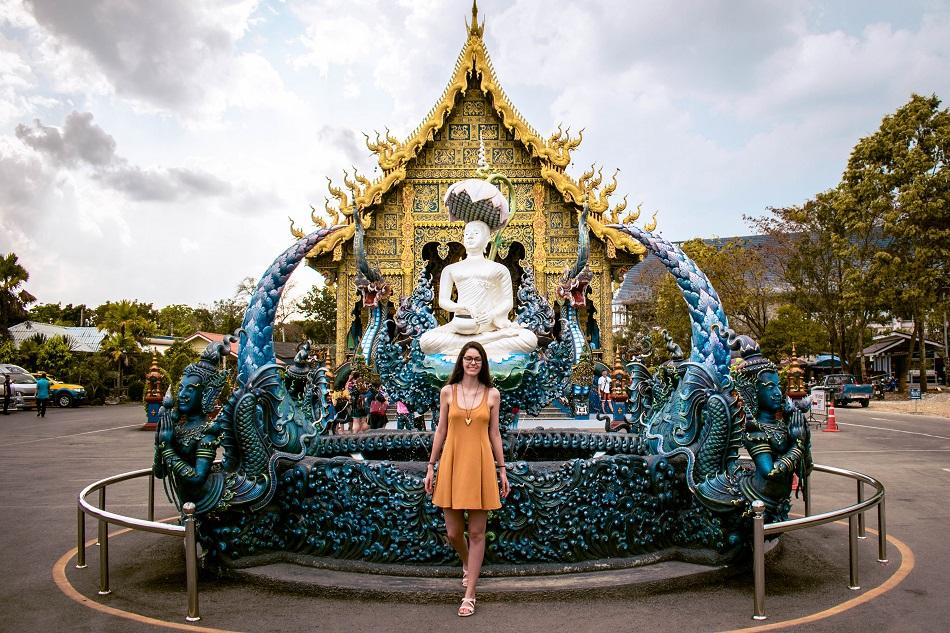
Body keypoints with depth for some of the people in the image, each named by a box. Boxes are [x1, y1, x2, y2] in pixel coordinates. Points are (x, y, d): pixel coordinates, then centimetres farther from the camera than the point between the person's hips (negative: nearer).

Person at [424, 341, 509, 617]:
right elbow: (440, 431, 6)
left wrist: (502, 469, 5)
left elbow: (494, 433, 7)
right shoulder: (447, 392, 3)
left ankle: (470, 595, 14)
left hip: (480, 465, -1)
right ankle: (467, 565, 41)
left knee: (476, 533, 3)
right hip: (452, 463, 1)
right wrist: (431, 466, 5)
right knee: (453, 532, 7)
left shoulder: (492, 394, 3)